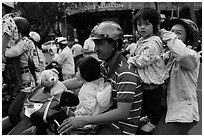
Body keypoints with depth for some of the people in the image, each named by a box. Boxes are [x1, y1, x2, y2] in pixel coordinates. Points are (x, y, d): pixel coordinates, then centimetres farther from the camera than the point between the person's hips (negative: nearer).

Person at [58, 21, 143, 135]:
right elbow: (79, 81, 10)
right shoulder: (105, 66, 6)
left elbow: (122, 113, -30)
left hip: (122, 128, -8)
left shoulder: (126, 73, -23)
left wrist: (84, 120, -32)